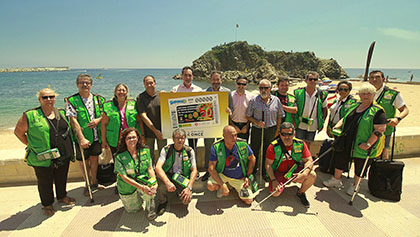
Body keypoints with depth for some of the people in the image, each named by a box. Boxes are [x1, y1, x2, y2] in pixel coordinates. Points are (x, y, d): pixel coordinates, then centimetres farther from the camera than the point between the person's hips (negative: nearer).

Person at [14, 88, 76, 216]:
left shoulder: (62, 113, 5)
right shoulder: (30, 116, -9)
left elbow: (69, 128, 17)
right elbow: (18, 132, 0)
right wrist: (31, 145, 0)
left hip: (63, 156, 4)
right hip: (42, 158, -4)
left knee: (62, 178, 21)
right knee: (45, 182, 12)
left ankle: (62, 196, 44)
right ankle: (47, 204, 33)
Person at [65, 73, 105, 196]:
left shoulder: (98, 99, 4)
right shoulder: (71, 101, -6)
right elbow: (73, 121, -13)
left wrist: (98, 120, -15)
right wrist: (81, 138, -20)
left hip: (96, 136, 2)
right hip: (81, 138, -2)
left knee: (94, 158, 14)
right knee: (83, 162, 10)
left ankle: (94, 181, 34)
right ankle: (87, 184, 31)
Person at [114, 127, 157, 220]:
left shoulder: (145, 151, -10)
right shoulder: (119, 157, -19)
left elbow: (150, 168, -8)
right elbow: (124, 177, -21)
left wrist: (155, 183, -27)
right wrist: (142, 187, -32)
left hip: (143, 180, 1)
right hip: (127, 187, 0)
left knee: (150, 188, -32)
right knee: (132, 210, 12)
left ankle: (150, 208, 0)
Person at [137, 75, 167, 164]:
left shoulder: (161, 95, 3)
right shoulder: (140, 98, -3)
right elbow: (143, 116, -9)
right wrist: (155, 130, -14)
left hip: (161, 131, 2)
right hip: (148, 132, -1)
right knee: (149, 155, 7)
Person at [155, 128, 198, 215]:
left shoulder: (189, 151, -6)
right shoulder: (166, 150, -10)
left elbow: (194, 170, -5)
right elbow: (158, 167, -22)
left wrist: (189, 187, -18)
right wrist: (168, 182, -38)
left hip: (183, 178, 1)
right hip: (168, 175, 0)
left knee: (186, 200, -22)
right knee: (162, 181, -35)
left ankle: (179, 192, 15)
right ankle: (163, 202, -2)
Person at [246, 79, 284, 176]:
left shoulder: (276, 100, 2)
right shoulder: (254, 100, -4)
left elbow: (279, 116, 9)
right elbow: (248, 116, -1)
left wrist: (277, 130, 6)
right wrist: (256, 122, -17)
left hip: (271, 130, 2)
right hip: (256, 130, -1)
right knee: (254, 152, 8)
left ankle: (266, 172, 30)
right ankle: (252, 172, 25)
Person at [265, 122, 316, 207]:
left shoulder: (301, 144, -10)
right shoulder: (273, 146, -17)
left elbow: (309, 160, -9)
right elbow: (268, 164, -12)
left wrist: (305, 173, -29)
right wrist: (273, 180, -22)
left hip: (295, 171, 2)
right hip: (279, 172, -2)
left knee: (312, 175, -23)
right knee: (275, 192, -23)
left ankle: (301, 192, 7)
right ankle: (281, 185, 17)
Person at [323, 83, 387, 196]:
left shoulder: (377, 111, -11)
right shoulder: (355, 106, 8)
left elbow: (380, 129, -18)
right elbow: (345, 119, 18)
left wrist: (369, 143, -25)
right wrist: (337, 126, 0)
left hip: (362, 147, -6)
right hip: (346, 143, 6)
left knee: (360, 166, 11)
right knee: (340, 159, 15)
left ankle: (355, 186, 32)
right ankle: (336, 180, 34)